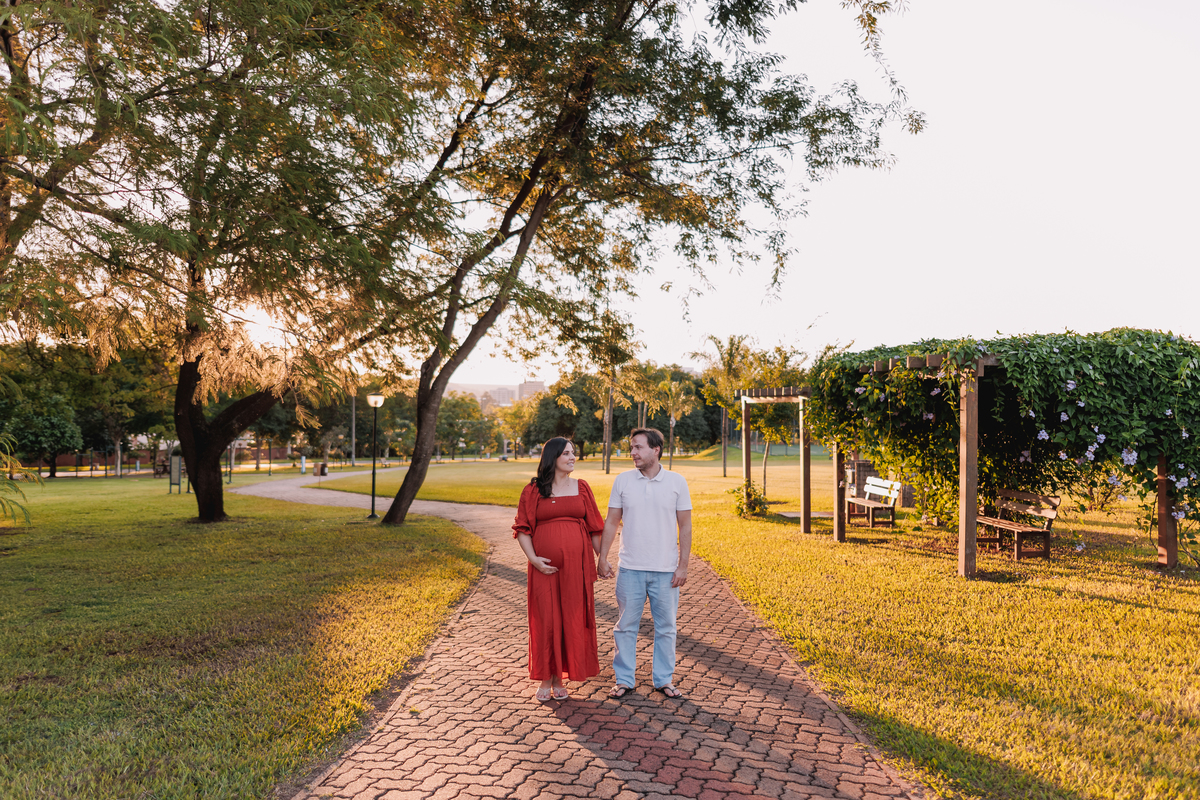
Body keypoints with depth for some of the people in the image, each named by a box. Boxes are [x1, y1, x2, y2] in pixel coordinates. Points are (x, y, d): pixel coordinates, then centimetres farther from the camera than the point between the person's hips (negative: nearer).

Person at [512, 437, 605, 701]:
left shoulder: (581, 488, 7)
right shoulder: (533, 491, 1)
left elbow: (593, 527, 10)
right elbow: (522, 529, 0)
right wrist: (533, 558, -11)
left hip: (575, 565, 2)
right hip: (545, 567, -2)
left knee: (571, 620, 5)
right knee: (545, 620, 3)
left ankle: (559, 679, 20)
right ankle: (545, 680, 17)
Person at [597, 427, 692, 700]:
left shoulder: (677, 481, -2)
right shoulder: (623, 480, 1)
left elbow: (685, 526, 0)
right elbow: (611, 522, 6)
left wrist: (683, 565, -4)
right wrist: (602, 558, 2)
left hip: (666, 570, 0)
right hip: (630, 568, 1)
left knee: (666, 627, 9)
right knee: (626, 626, 7)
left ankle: (663, 679, 24)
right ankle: (624, 680, 20)